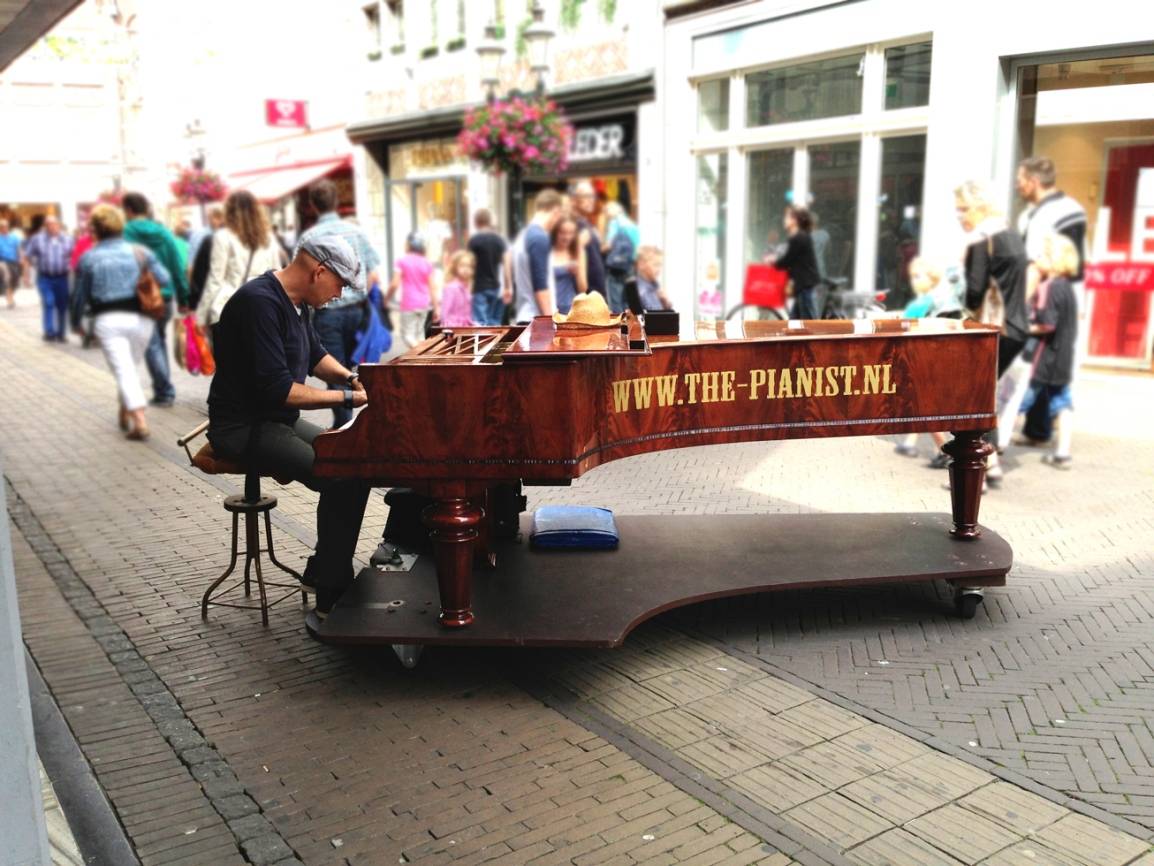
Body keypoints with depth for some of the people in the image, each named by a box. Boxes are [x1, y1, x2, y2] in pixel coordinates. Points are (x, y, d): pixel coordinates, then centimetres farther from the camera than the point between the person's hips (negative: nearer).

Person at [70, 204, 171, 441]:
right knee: (131, 367, 18)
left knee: (123, 371, -6)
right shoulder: (140, 252, 5)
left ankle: (140, 421, -18)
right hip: (140, 318, 2)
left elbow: (80, 295, 7)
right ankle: (126, 415, 27)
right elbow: (164, 278, 4)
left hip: (108, 320, -2)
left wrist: (76, 323, 22)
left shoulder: (88, 258, 3)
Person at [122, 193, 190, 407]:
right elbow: (178, 267, 5)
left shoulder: (126, 233, -7)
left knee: (152, 345, 2)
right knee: (160, 341, 18)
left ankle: (164, 392, -2)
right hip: (165, 295, 4)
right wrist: (183, 298, 10)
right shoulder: (164, 233, 4)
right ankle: (164, 390, 21)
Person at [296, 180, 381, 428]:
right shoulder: (356, 231, 0)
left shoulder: (308, 237, -7)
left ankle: (343, 425, 7)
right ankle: (345, 421, 21)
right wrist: (358, 296, 11)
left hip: (327, 312, -3)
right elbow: (373, 275, -1)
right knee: (349, 367, 15)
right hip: (356, 310, 3)